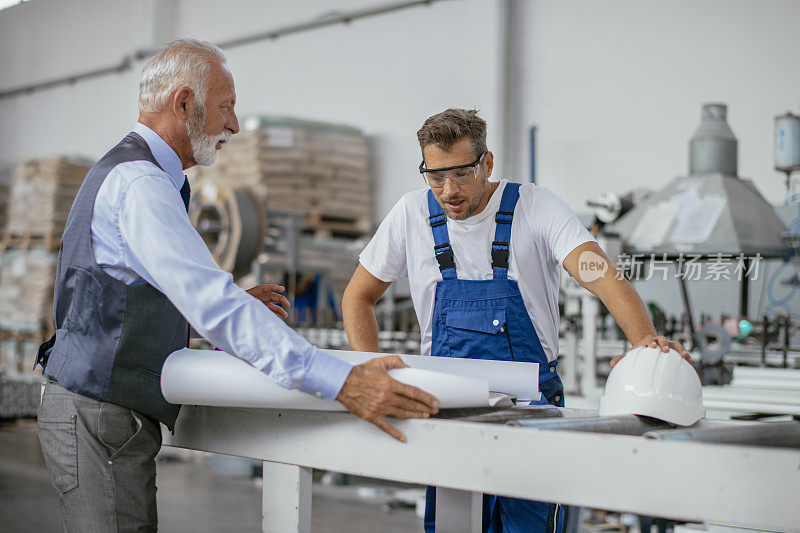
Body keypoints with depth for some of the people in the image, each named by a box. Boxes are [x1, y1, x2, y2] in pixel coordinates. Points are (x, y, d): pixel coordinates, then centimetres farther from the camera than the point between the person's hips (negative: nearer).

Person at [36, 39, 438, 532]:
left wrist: (233, 302, 15)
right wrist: (341, 381, -37)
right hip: (100, 421, -10)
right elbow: (212, 306, -32)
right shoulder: (139, 183, -20)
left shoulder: (122, 173, 15)